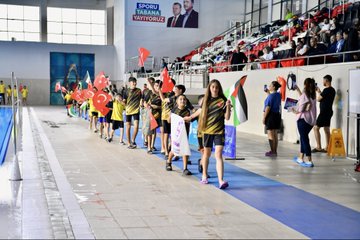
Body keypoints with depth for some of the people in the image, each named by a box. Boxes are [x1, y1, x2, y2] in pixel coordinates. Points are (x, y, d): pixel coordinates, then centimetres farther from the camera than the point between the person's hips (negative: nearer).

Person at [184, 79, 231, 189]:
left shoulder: (222, 101, -4)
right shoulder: (206, 100, 4)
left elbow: (227, 117, -5)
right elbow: (200, 110, 24)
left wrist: (228, 107, -21)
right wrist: (190, 117, 36)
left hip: (219, 131, -3)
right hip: (207, 130, 3)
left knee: (218, 155, -13)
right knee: (207, 153, 15)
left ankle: (221, 181, -20)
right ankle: (204, 176, 34)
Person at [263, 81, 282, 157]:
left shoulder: (271, 96, -16)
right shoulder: (278, 95, 9)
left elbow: (268, 108, -20)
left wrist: (264, 117, -15)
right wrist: (268, 93, 26)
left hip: (271, 115, -9)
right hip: (277, 115, 9)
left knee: (270, 135, -2)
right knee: (275, 135, 13)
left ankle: (272, 152, 1)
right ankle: (275, 151, 19)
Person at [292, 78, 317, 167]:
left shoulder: (305, 93, -14)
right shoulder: (313, 94, 8)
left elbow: (301, 108, -18)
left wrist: (296, 111, 2)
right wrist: (298, 89, 34)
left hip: (303, 119, -8)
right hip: (311, 120, 8)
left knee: (305, 139, -4)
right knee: (304, 138, 19)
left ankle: (309, 161, -7)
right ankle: (300, 158, 29)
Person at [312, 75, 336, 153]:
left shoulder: (326, 90, -18)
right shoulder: (332, 90, 12)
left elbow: (318, 99, -10)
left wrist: (318, 92, 7)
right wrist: (320, 92, 17)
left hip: (324, 112, -10)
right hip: (329, 112, 10)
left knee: (316, 128, -5)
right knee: (327, 129, 11)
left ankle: (318, 147, -8)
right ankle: (327, 148, 13)